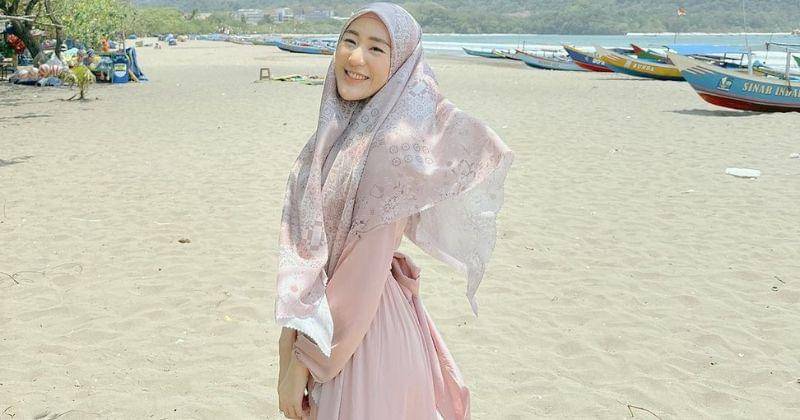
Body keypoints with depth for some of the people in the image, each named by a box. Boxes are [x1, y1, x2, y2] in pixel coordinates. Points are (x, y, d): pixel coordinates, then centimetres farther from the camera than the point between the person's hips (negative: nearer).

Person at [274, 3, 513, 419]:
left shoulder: (389, 147, -22)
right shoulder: (339, 129, 2)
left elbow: (360, 280, -22)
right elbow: (308, 242, 5)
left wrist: (303, 362, -15)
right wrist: (291, 337, 4)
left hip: (361, 333, -7)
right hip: (320, 317, 7)